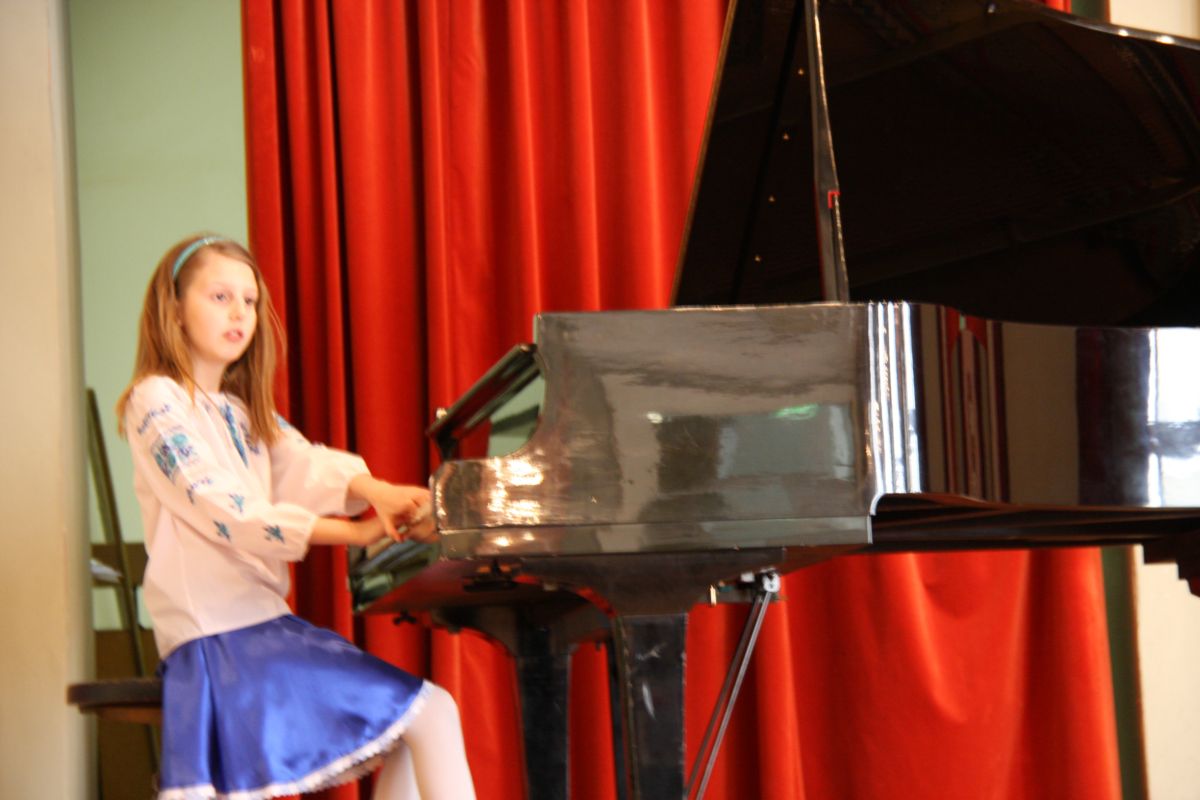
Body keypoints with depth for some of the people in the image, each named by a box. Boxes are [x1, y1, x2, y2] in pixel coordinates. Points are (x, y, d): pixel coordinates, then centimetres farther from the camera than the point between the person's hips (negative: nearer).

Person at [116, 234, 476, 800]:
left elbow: (308, 465, 0)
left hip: (266, 623, 9)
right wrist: (353, 533, -23)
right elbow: (221, 509, -17)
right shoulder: (157, 401, -6)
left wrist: (374, 491, -24)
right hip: (219, 638, -9)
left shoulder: (245, 413, 20)